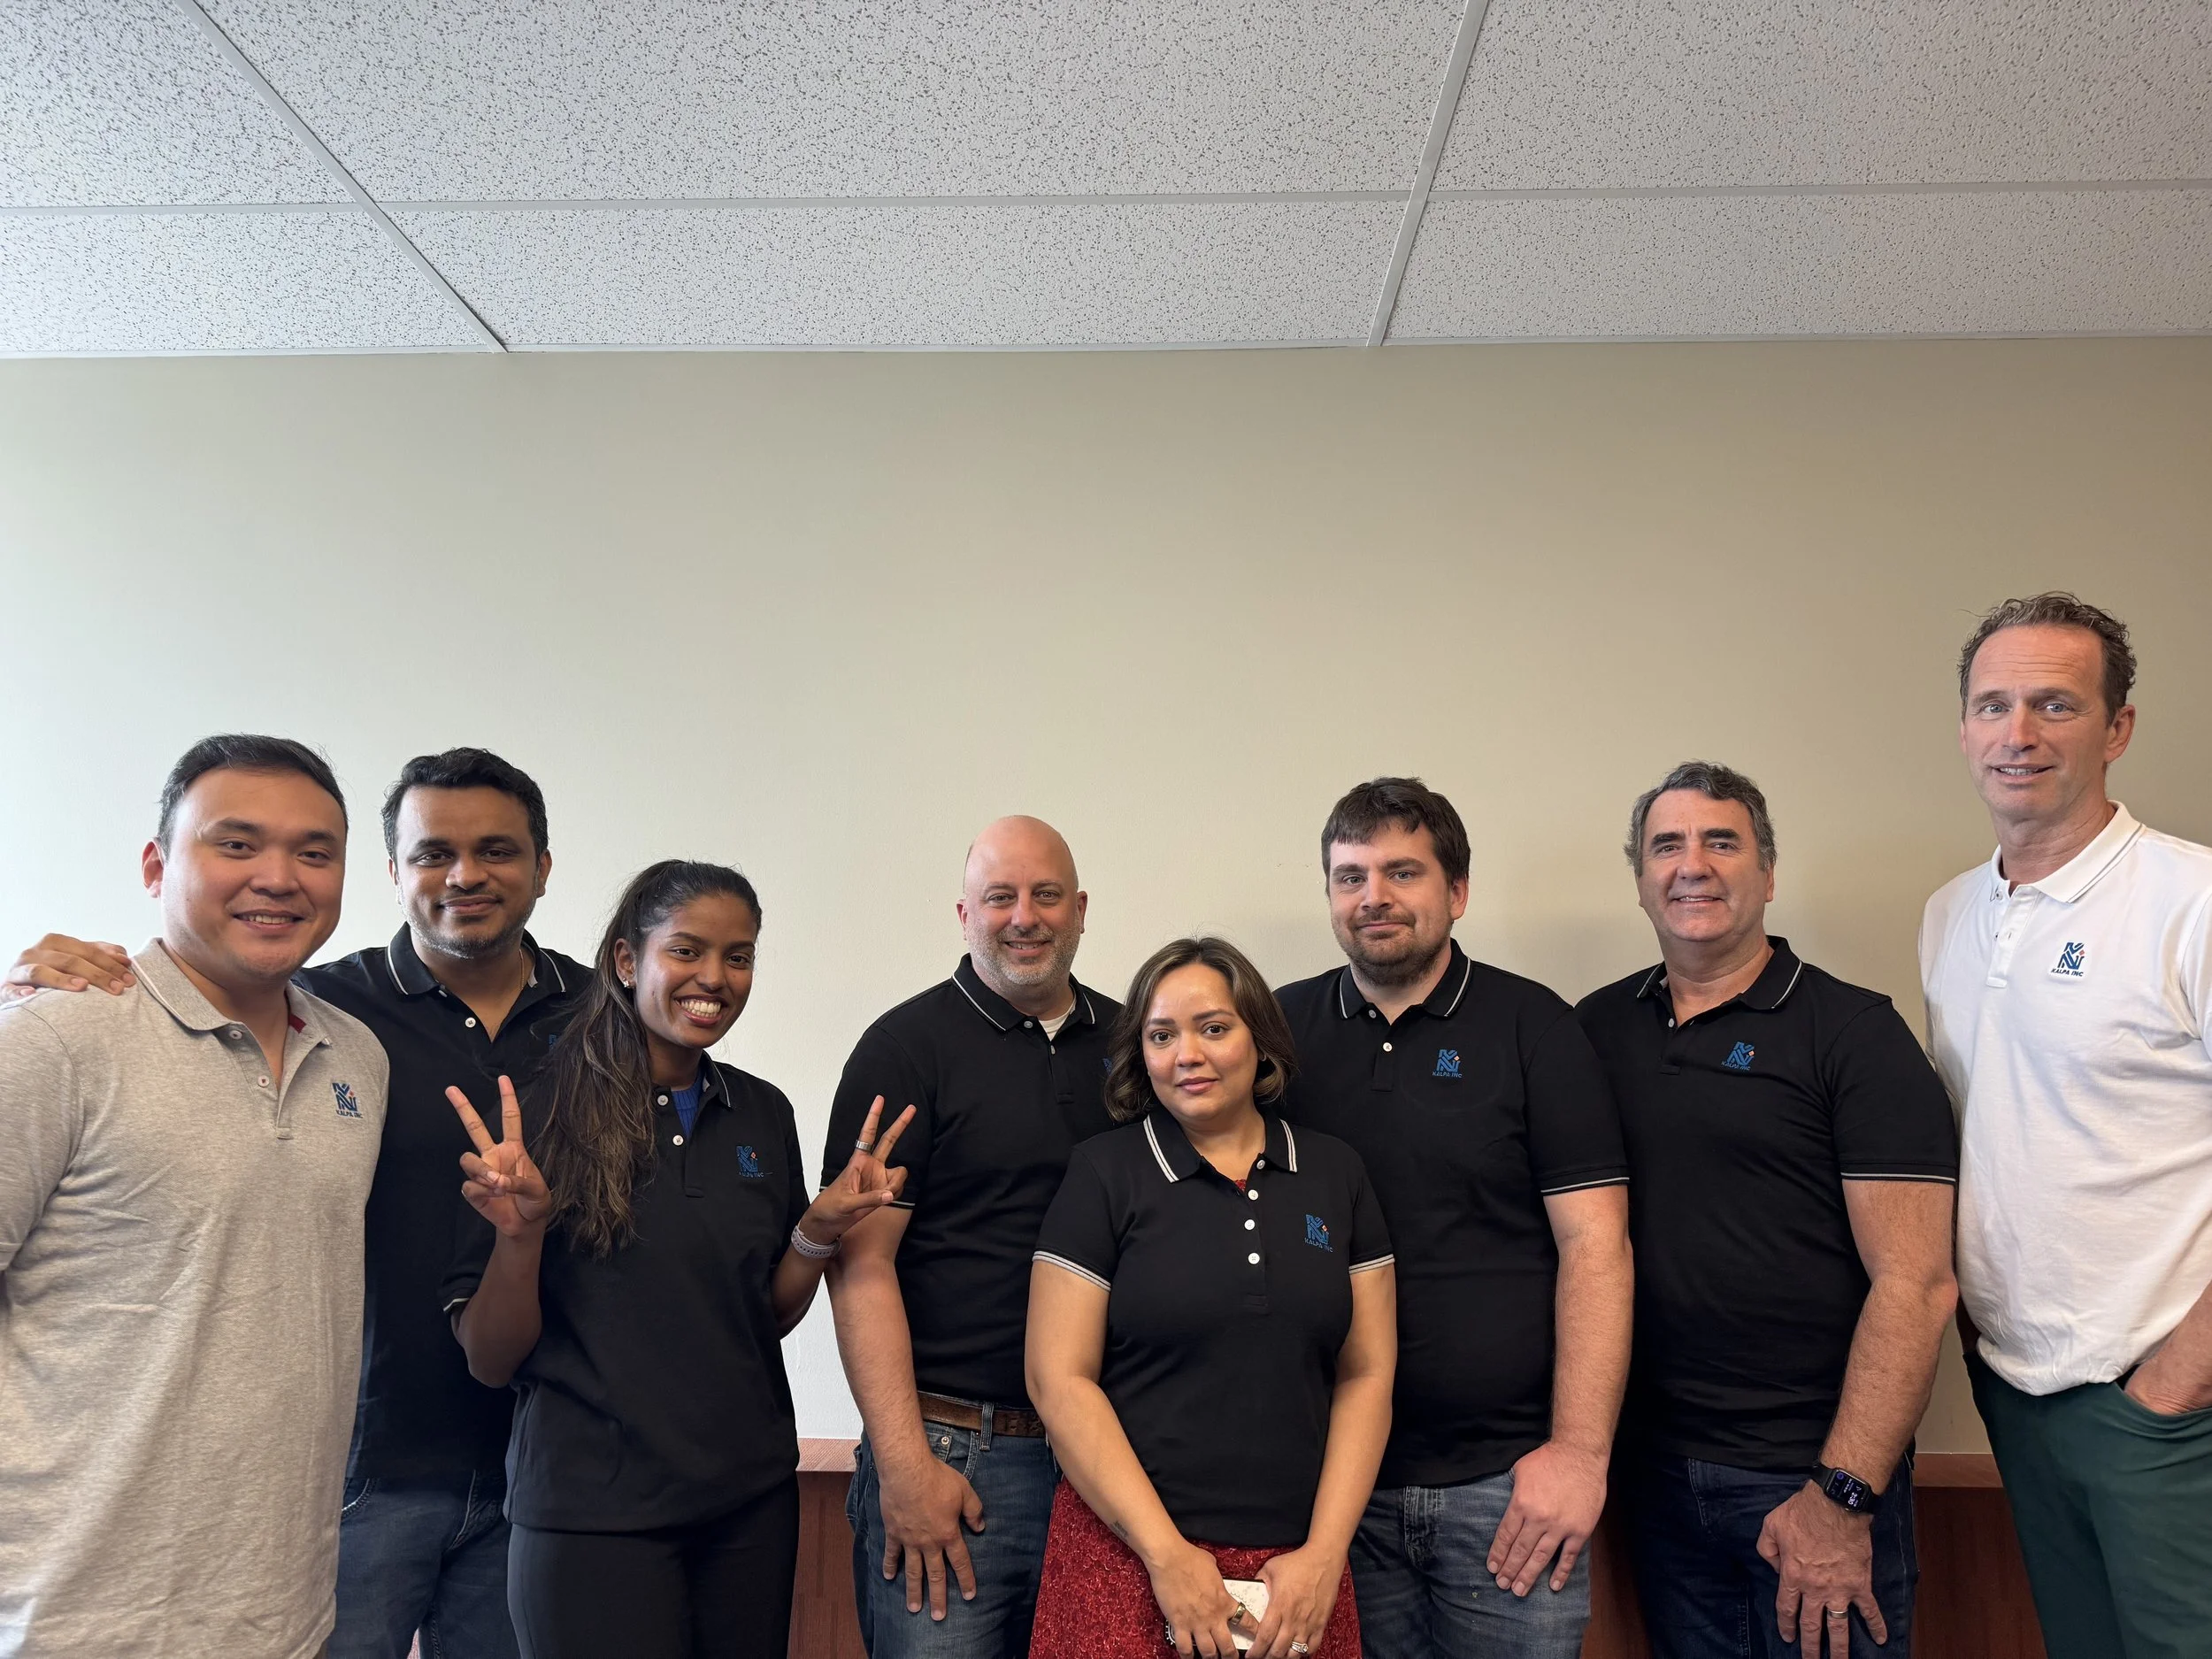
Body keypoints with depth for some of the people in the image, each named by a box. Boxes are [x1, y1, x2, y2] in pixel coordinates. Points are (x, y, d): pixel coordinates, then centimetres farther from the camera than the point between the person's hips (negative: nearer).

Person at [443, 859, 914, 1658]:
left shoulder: (763, 1112, 2)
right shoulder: (545, 1108, -11)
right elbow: (490, 1360, -9)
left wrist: (822, 1226, -8)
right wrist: (520, 1228, -26)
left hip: (751, 1499, 5)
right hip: (593, 1510, -5)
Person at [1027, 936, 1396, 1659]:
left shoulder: (1335, 1173, 4)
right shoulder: (1102, 1173, -5)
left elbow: (1367, 1375, 4)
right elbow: (1060, 1380, -8)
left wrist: (1324, 1555, -5)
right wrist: (1166, 1554, -11)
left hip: (1297, 1570, 3)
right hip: (1128, 1559, -2)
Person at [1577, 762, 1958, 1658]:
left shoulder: (1854, 1032, -8)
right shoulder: (1596, 1029, 4)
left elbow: (1916, 1283, -13)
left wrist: (1842, 1494, -17)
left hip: (1813, 1473, -3)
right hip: (1655, 1469, 4)